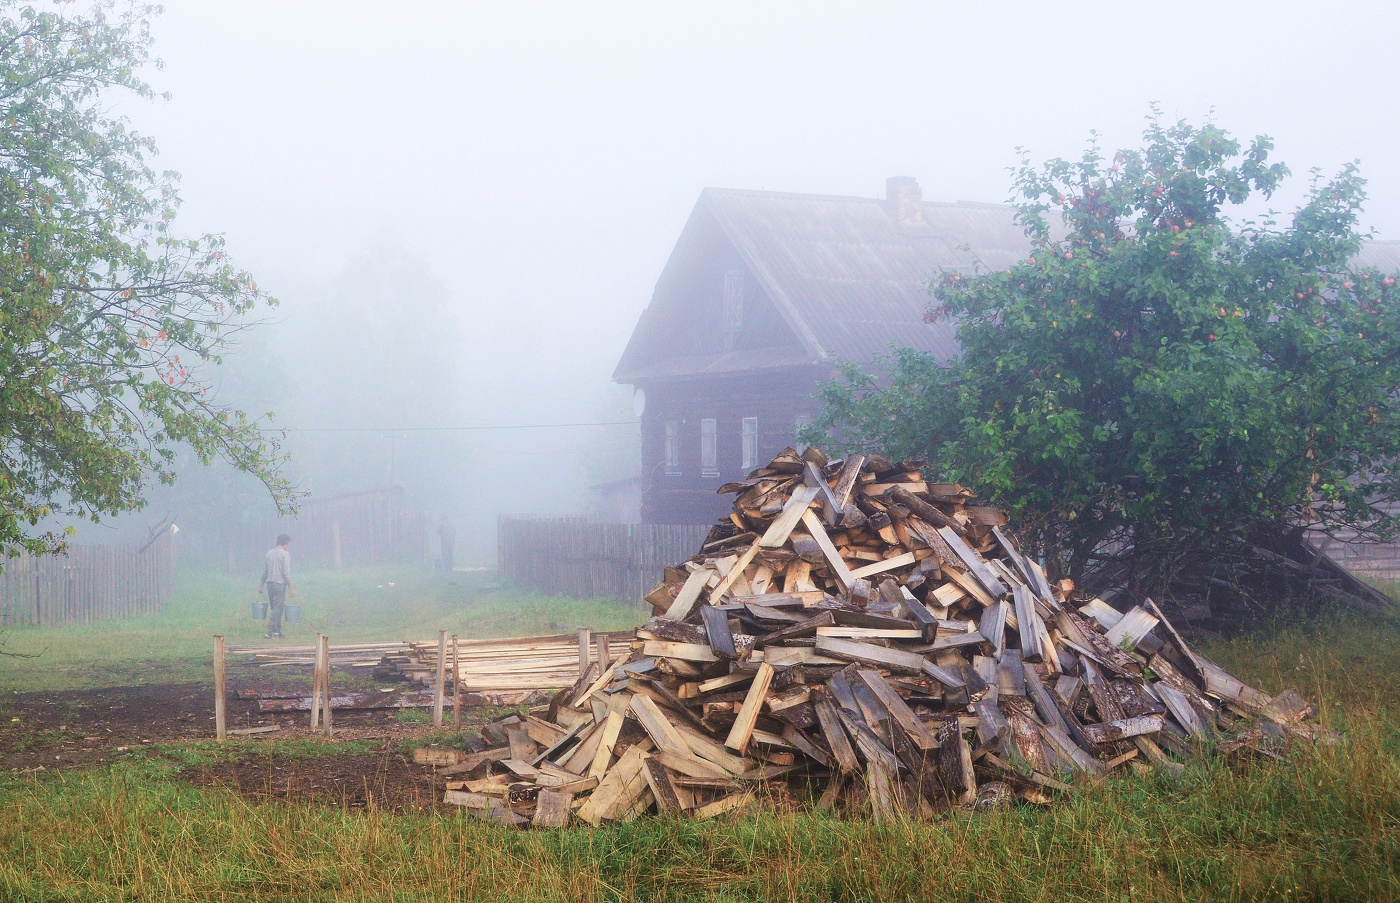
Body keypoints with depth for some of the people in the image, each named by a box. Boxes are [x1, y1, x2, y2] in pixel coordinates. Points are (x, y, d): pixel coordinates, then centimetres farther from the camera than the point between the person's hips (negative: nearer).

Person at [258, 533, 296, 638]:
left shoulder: (269, 553, 12)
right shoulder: (285, 554, -9)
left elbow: (264, 571, 16)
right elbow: (286, 572, -14)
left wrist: (261, 585, 23)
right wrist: (291, 587, -11)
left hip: (269, 583, 7)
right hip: (280, 584, -7)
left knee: (275, 608, 13)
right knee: (277, 609, -5)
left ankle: (277, 631, 15)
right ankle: (270, 631, -12)